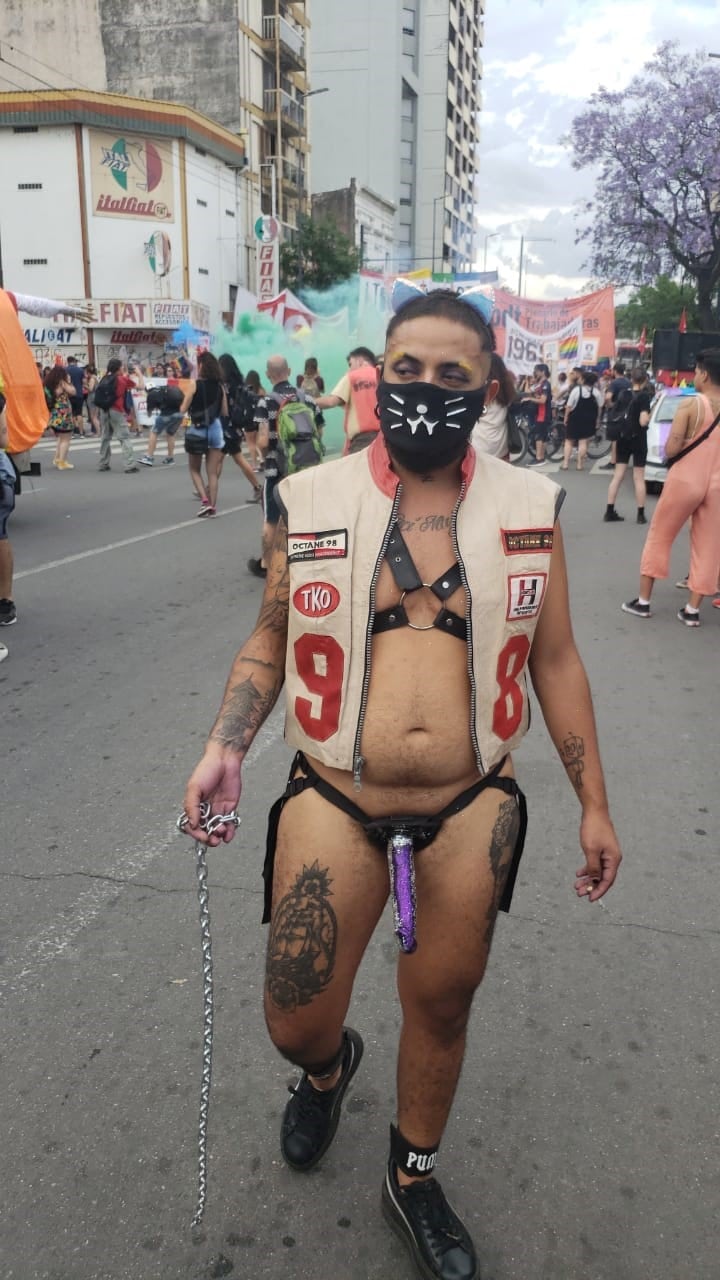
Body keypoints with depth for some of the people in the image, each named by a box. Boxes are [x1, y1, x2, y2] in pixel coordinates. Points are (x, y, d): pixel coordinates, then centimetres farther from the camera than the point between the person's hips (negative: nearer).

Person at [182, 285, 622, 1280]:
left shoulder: (528, 508, 1)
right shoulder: (310, 501, -2)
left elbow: (555, 660, 7)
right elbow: (270, 640, 8)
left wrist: (593, 803, 8)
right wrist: (224, 748, -7)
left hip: (472, 810, 1)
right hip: (334, 801, 0)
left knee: (442, 1009, 16)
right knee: (295, 1025, 5)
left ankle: (414, 1180, 47)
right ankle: (328, 1068, 47)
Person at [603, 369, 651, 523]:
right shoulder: (644, 396, -14)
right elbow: (643, 421, -21)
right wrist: (650, 416, -3)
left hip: (623, 438, 5)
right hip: (638, 439, -5)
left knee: (617, 476, 9)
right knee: (639, 478, 2)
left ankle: (609, 512, 7)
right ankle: (640, 515, 6)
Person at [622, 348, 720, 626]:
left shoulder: (690, 405, -12)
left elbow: (671, 450, -15)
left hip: (685, 479, -3)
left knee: (659, 537, 11)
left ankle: (643, 601, 16)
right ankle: (692, 610, 12)